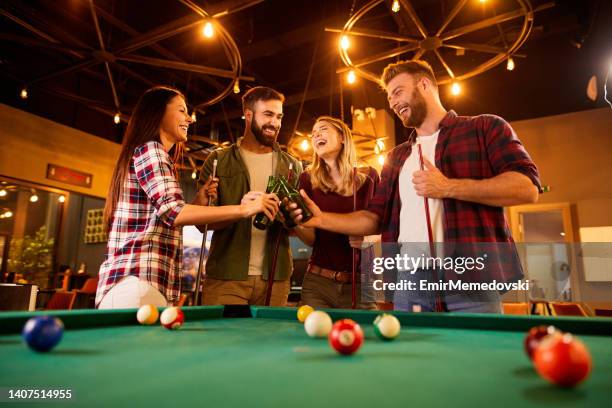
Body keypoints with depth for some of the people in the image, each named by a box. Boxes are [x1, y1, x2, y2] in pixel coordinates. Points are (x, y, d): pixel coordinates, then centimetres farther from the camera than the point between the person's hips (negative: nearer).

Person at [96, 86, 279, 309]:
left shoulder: (158, 155, 23)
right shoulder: (149, 149, -6)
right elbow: (174, 213, -21)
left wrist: (199, 200, 8)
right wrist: (245, 209, -21)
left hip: (148, 284, 9)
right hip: (136, 284, -9)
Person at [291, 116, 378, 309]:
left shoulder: (369, 177, 0)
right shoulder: (308, 179, 0)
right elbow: (311, 238, -3)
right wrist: (296, 225, -24)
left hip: (361, 285, 0)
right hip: (318, 283, 0)